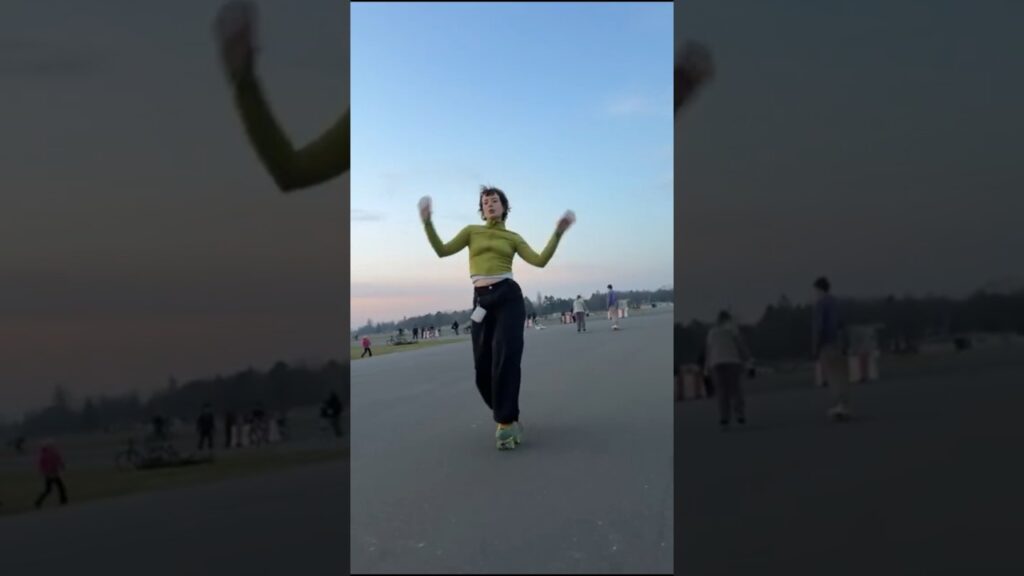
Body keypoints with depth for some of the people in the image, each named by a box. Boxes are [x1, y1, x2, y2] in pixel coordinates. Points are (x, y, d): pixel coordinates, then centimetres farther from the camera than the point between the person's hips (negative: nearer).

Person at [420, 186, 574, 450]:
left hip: (508, 296, -2)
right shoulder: (472, 231, 15)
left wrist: (558, 232, -7)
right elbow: (442, 250, 5)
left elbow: (540, 261, 1)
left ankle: (506, 422, -8)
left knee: (506, 358, -13)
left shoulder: (512, 237, 12)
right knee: (483, 366, 2)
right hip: (482, 301, 2)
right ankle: (507, 417, 23)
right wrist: (427, 222, -6)